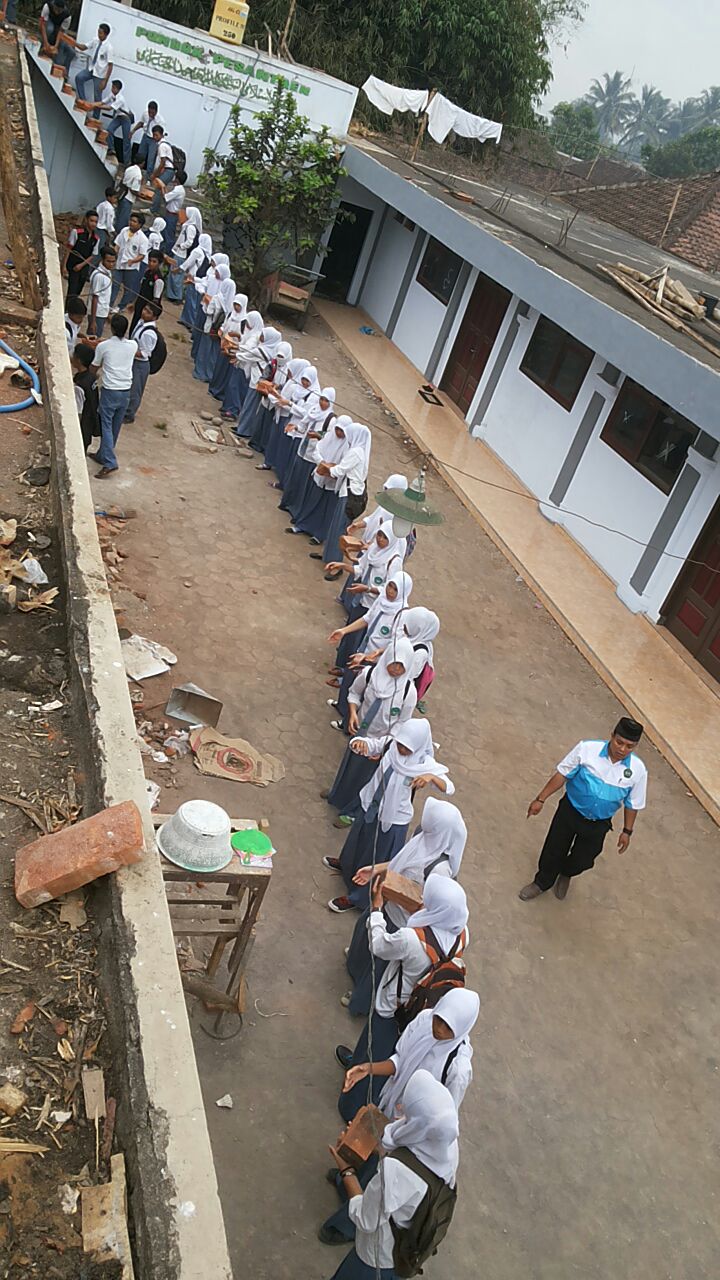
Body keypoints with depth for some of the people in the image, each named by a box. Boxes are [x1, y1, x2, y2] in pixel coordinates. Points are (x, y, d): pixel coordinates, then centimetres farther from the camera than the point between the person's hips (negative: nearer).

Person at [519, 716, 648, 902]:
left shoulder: (637, 770, -16)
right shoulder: (587, 749, -22)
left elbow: (632, 804, -2)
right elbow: (562, 775, -12)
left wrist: (627, 831, 4)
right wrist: (541, 799, -10)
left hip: (598, 824, 1)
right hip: (570, 811, -1)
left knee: (583, 860, 17)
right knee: (553, 850, 13)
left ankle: (565, 875, 52)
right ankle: (542, 883, 43)